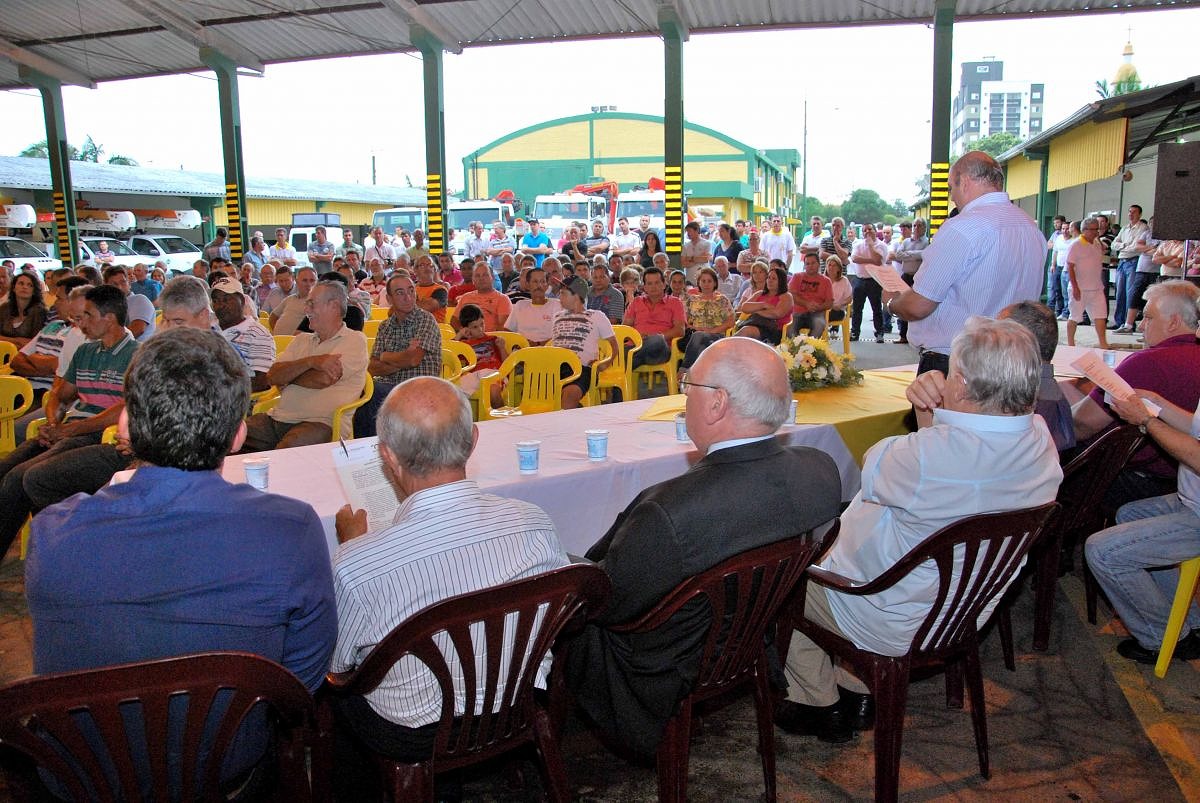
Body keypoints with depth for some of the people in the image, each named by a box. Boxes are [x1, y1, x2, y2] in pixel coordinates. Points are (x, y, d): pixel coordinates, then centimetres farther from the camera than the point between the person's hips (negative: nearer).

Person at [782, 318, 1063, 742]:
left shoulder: (928, 455, -37)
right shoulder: (1042, 444, -12)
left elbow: (873, 467, -15)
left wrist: (928, 420, -2)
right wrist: (931, 416, -13)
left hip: (896, 626, -8)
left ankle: (819, 704, 32)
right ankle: (858, 693, 37)